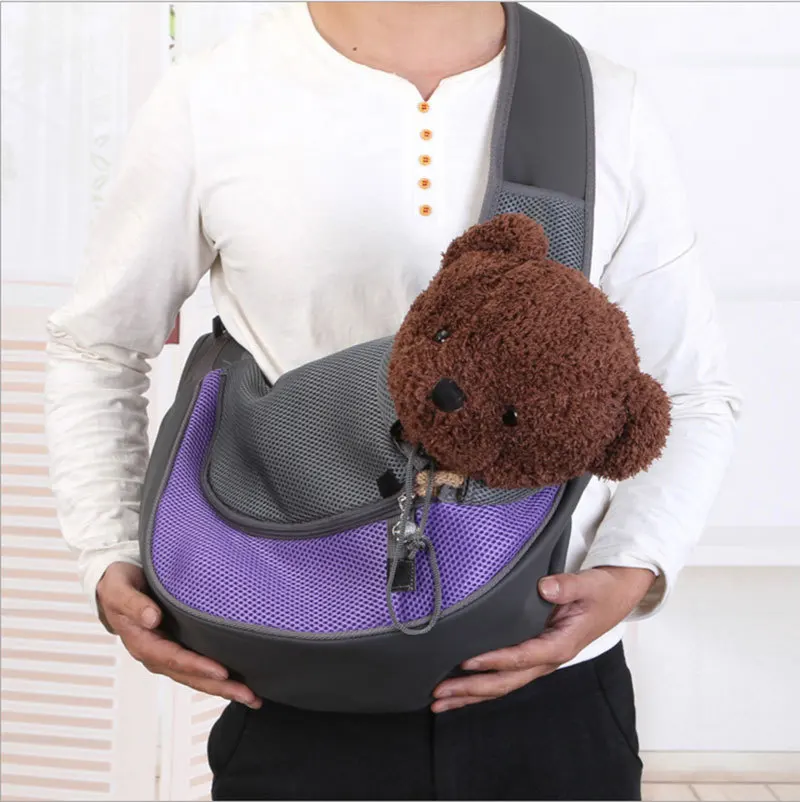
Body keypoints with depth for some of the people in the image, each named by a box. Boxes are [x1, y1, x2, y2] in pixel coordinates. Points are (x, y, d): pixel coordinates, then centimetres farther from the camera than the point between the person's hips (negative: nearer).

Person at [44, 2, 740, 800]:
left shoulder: (611, 107, -3)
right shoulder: (207, 102, -6)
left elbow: (692, 396, 5)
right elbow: (96, 348, 7)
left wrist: (633, 572, -11)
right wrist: (111, 559, -4)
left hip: (556, 691, 2)